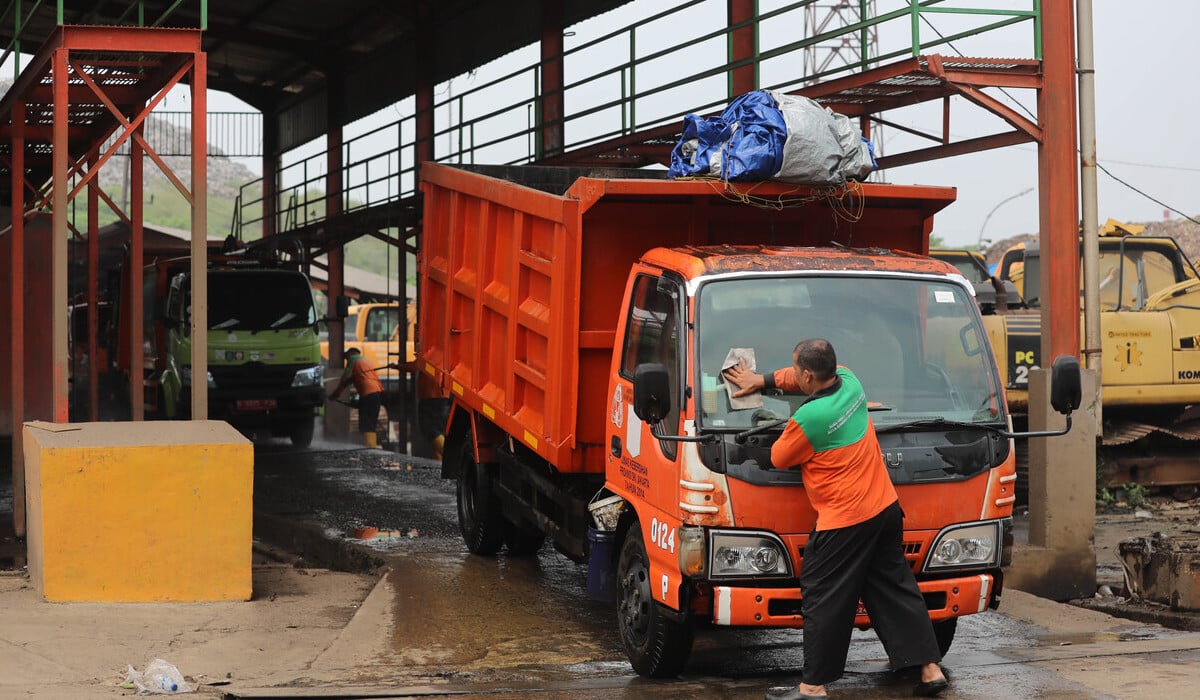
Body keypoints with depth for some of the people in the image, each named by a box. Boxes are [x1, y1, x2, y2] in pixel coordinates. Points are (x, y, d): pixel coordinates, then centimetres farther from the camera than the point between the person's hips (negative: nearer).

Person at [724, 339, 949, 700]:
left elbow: (779, 458, -5)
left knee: (824, 601, 1)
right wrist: (762, 380, 24)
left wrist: (789, 432, 12)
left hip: (843, 524, -8)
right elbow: (804, 378, 24)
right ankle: (930, 669, 14)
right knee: (895, 589, 14)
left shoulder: (808, 418, -22)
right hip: (885, 509, 8)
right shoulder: (849, 382, 2)